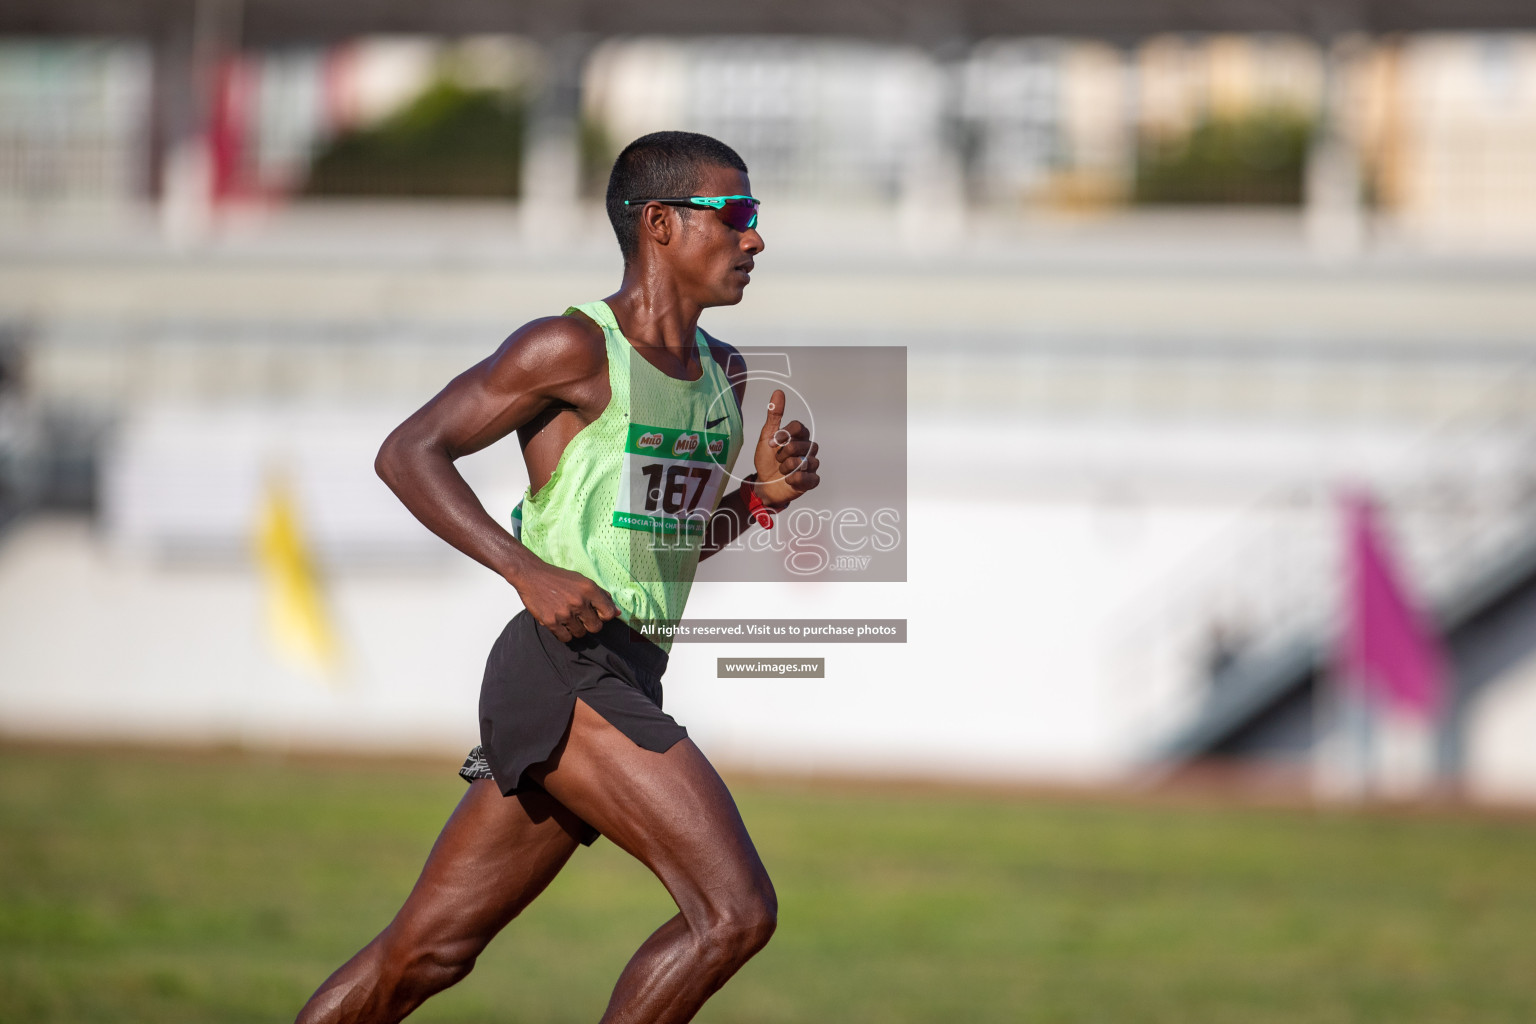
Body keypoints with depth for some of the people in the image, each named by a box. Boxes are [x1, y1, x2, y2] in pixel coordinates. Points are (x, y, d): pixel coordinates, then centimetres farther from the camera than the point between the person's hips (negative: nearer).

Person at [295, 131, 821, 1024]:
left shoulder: (724, 373, 17)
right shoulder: (575, 350, -8)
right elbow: (408, 452, -8)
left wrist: (763, 496, 7)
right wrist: (532, 573, -17)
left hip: (630, 683, 8)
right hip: (563, 672, -8)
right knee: (736, 912, -16)